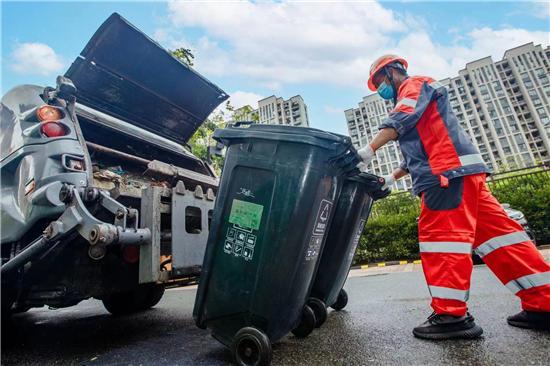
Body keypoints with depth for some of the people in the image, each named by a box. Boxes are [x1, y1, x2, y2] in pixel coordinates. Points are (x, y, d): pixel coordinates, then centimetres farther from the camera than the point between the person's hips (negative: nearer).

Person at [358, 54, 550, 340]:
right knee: (494, 231, 5)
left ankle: (451, 315, -14)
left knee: (440, 234, -15)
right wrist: (392, 178, 24)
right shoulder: (409, 99, 35)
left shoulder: (415, 84, 8)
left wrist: (369, 150, -23)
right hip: (454, 171, 10)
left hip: (451, 170, -10)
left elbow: (400, 120, -15)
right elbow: (415, 153, 32)